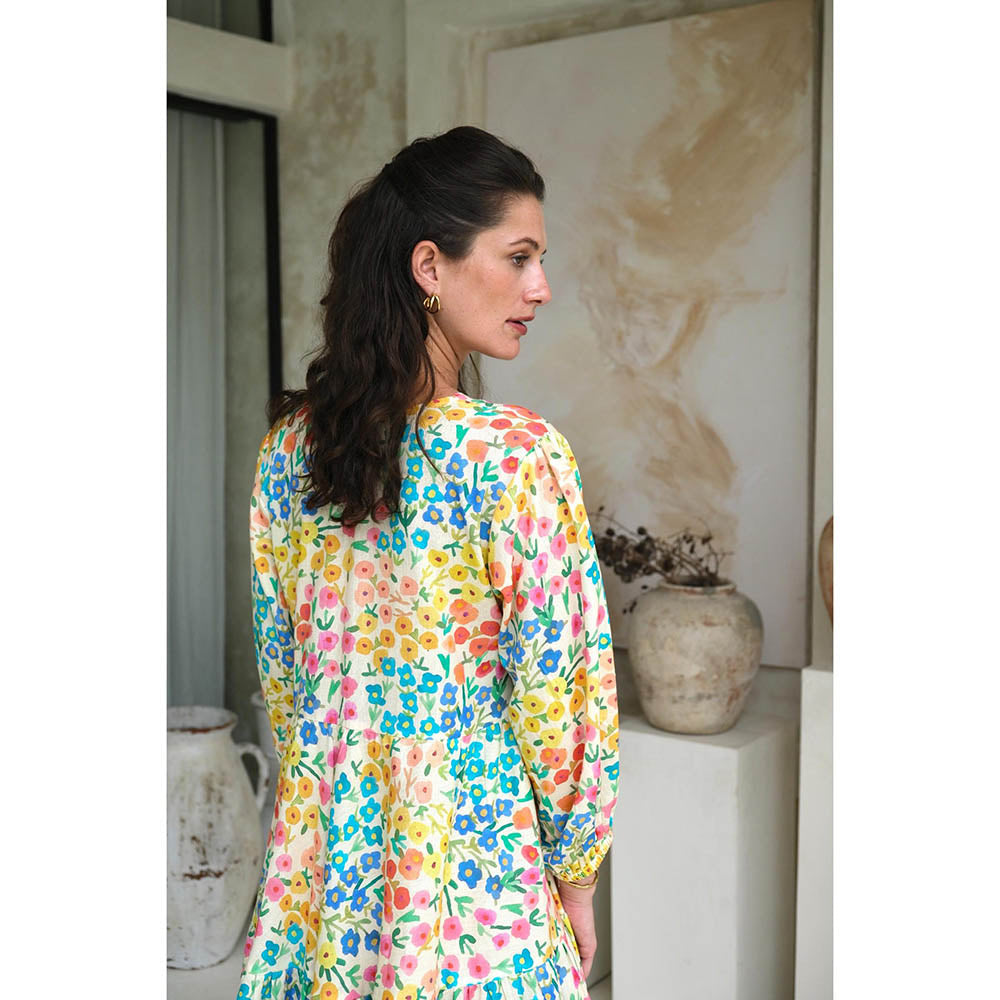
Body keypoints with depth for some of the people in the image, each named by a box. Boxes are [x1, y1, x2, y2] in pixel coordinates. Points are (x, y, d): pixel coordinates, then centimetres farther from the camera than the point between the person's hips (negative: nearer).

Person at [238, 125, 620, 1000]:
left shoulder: (290, 444, -3)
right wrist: (574, 871, -2)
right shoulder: (519, 456, -21)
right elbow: (555, 696, -17)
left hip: (323, 853, 5)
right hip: (477, 856, -5)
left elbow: (280, 667, 6)